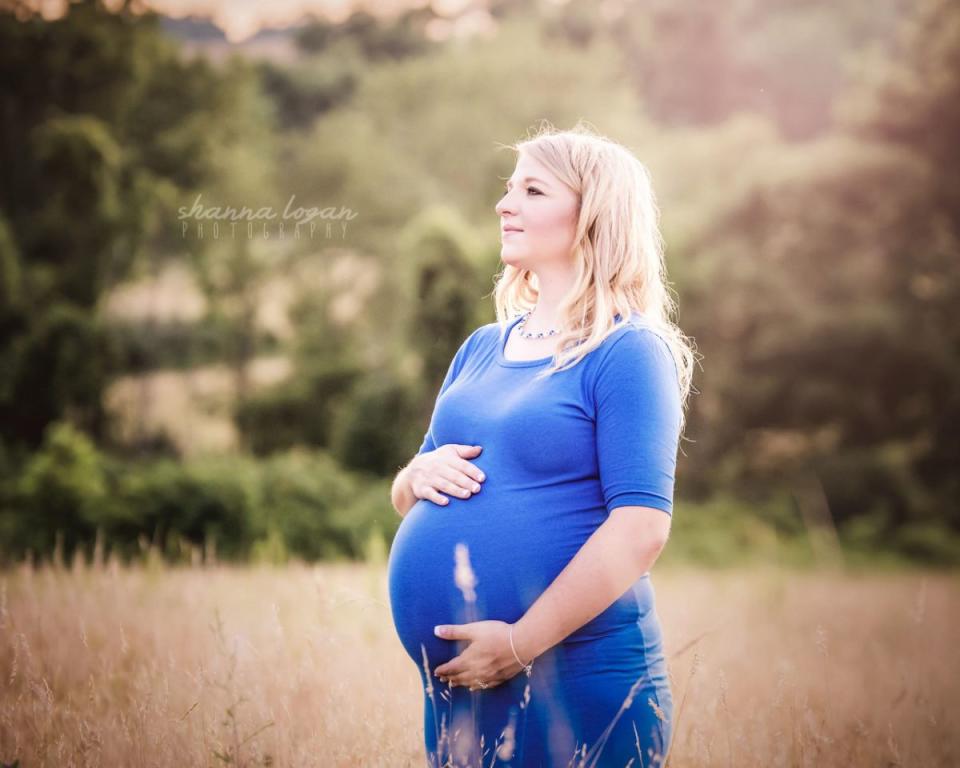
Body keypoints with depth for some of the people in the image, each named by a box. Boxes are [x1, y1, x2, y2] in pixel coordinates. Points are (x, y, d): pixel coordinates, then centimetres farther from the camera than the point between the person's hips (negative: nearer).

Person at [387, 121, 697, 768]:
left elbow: (641, 526, -18)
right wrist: (419, 476, -3)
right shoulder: (482, 349, 12)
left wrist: (520, 642, -20)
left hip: (576, 682, -6)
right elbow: (406, 496, 20)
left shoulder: (628, 352, -9)